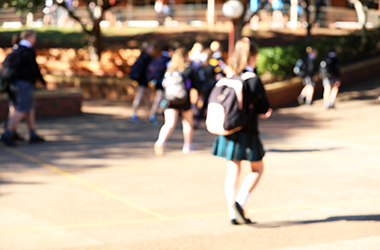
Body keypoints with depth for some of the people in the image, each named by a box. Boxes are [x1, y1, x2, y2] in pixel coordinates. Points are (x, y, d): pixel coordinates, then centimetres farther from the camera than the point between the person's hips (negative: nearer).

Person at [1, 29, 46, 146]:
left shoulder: (18, 50, 12)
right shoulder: (28, 51, -15)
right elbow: (34, 69, -17)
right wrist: (43, 81, -4)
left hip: (19, 83, 10)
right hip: (26, 84, -10)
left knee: (31, 109, 14)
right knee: (21, 111, -9)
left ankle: (33, 135, 17)